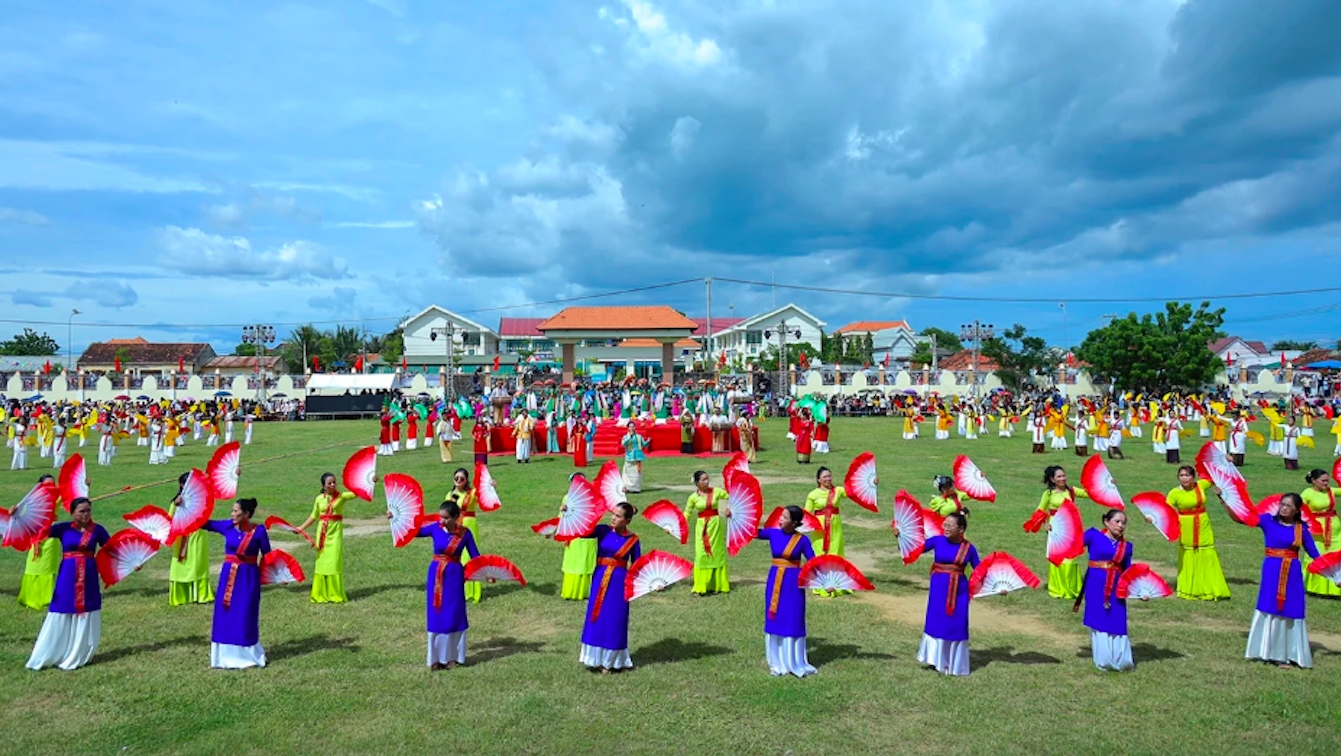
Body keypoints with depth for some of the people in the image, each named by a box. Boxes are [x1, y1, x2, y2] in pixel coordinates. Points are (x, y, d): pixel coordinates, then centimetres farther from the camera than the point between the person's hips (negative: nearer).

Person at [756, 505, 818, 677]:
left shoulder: (802, 540, -8)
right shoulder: (773, 533, -3)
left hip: (794, 582, -2)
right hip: (775, 580, 2)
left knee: (793, 622, 5)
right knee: (775, 620, 8)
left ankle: (796, 663, 19)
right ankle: (778, 663, 21)